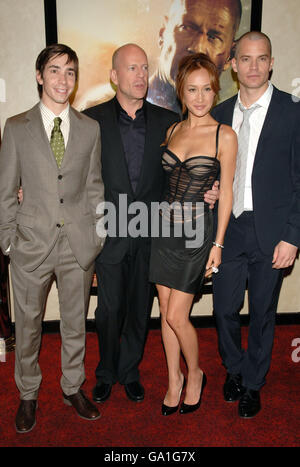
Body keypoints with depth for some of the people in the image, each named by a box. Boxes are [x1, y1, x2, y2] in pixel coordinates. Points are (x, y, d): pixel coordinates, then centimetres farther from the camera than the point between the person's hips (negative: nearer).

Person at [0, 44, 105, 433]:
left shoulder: (90, 129, 5)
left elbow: (94, 187, 7)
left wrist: (97, 237, 2)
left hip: (79, 243, 2)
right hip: (32, 244, -1)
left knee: (76, 323, 15)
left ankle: (73, 387, 36)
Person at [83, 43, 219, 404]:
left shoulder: (167, 121, 3)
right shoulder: (92, 119, -2)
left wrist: (208, 192, -9)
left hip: (150, 234, 2)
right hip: (110, 233, -2)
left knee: (139, 309, 14)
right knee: (109, 310, 9)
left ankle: (130, 371, 37)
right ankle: (106, 373, 34)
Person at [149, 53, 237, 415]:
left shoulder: (224, 136, -7)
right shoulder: (172, 130, 7)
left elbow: (226, 192, -5)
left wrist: (218, 243, -6)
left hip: (196, 231, -5)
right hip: (165, 227, 5)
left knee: (176, 316, -2)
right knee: (166, 312, 10)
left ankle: (195, 374, 27)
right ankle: (174, 381, 30)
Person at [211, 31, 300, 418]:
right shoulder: (220, 113, 8)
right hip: (228, 229, 3)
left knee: (262, 313, 11)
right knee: (224, 309, 10)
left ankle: (253, 384, 33)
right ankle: (234, 369, 37)